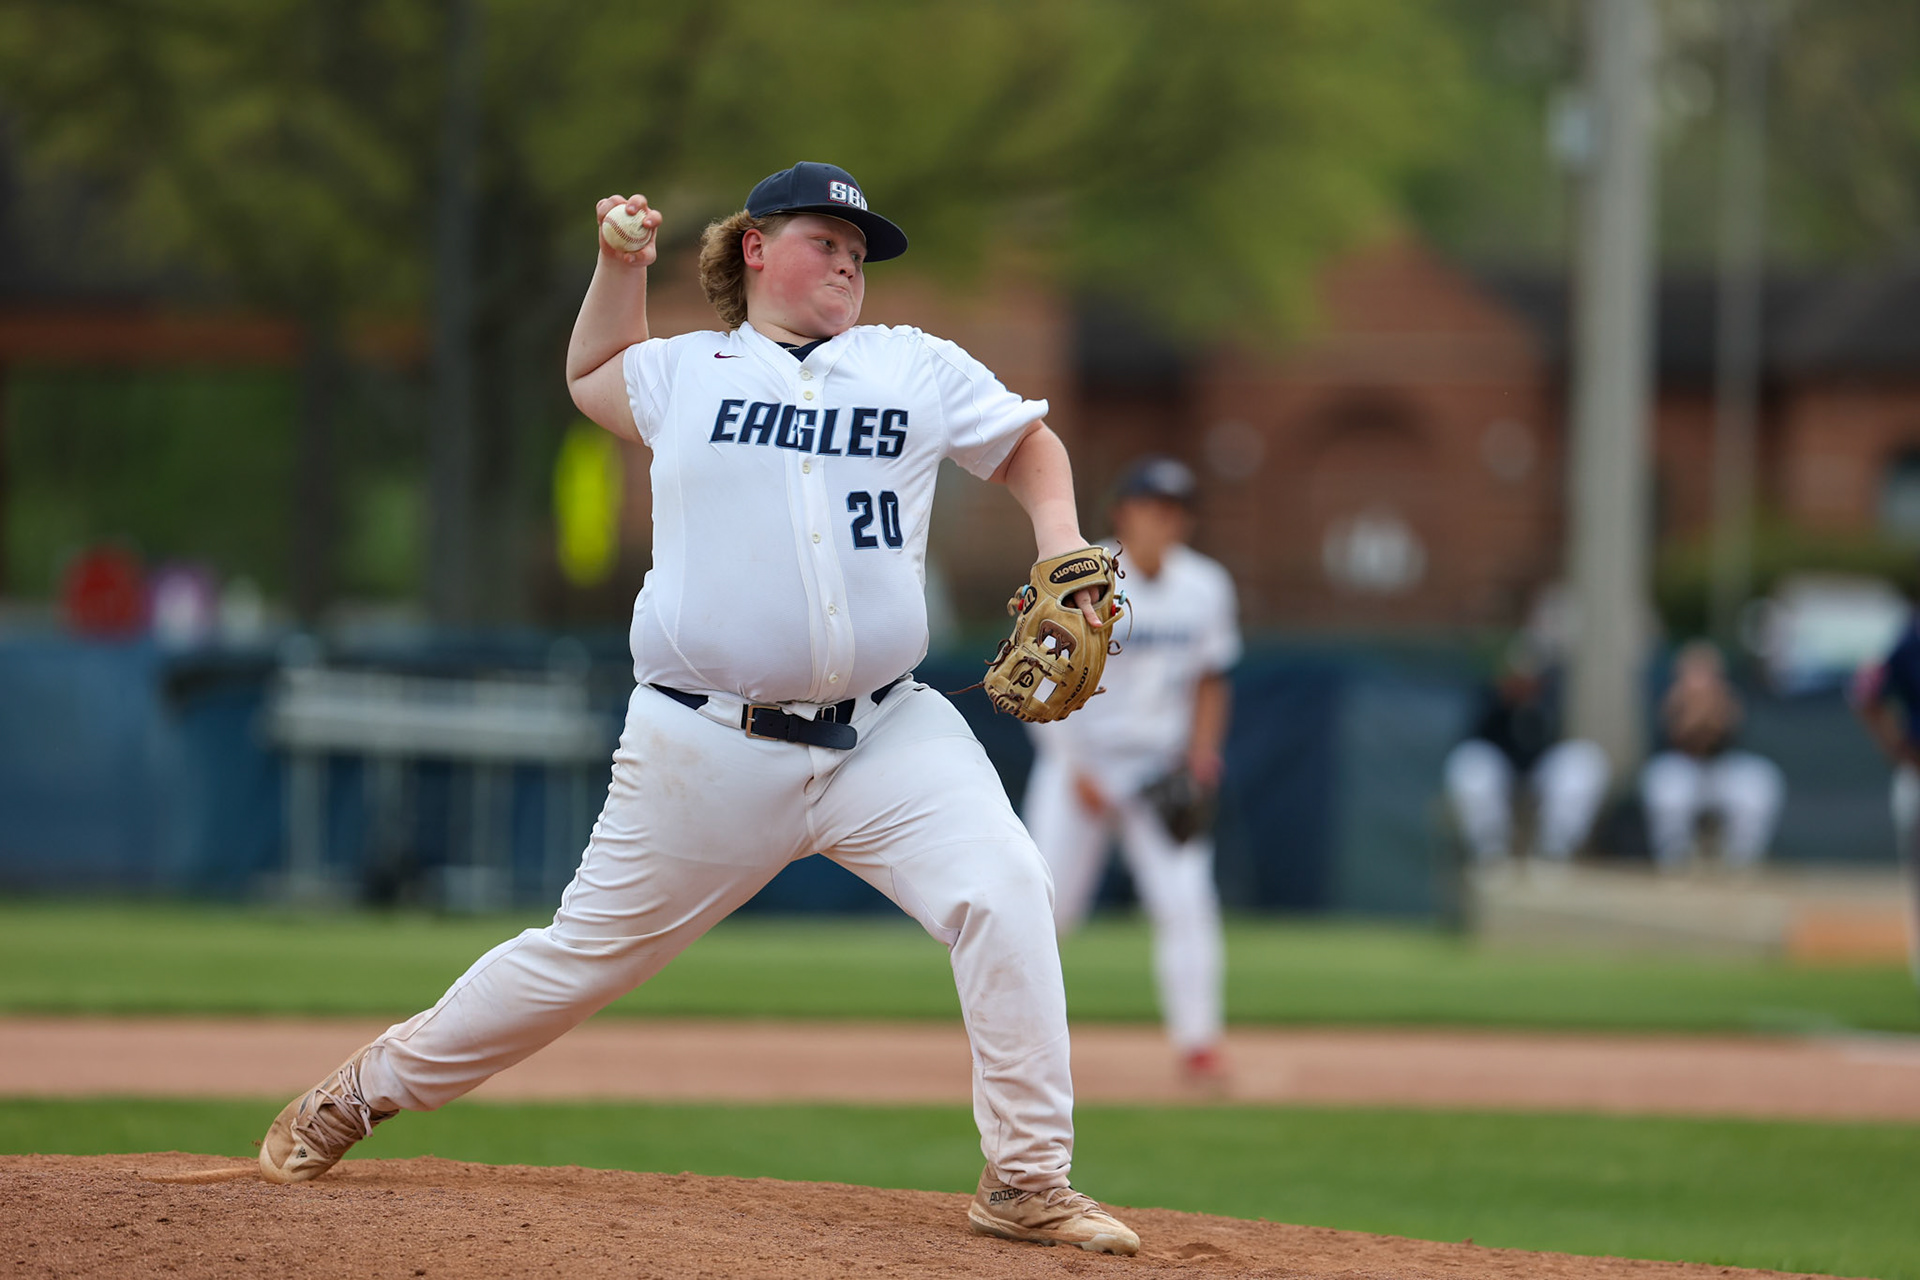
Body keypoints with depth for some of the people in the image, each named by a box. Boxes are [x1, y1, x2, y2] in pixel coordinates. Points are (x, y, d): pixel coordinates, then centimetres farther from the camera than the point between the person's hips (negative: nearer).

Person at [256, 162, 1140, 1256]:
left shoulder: (918, 369, 10)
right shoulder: (686, 373, 10)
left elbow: (1028, 443, 20)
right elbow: (592, 376, 30)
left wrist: (1063, 546, 3)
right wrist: (622, 264, 15)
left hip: (887, 735, 1)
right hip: (710, 749, -1)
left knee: (1003, 889, -21)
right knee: (587, 953, 5)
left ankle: (1028, 1182, -14)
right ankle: (369, 1088, 26)